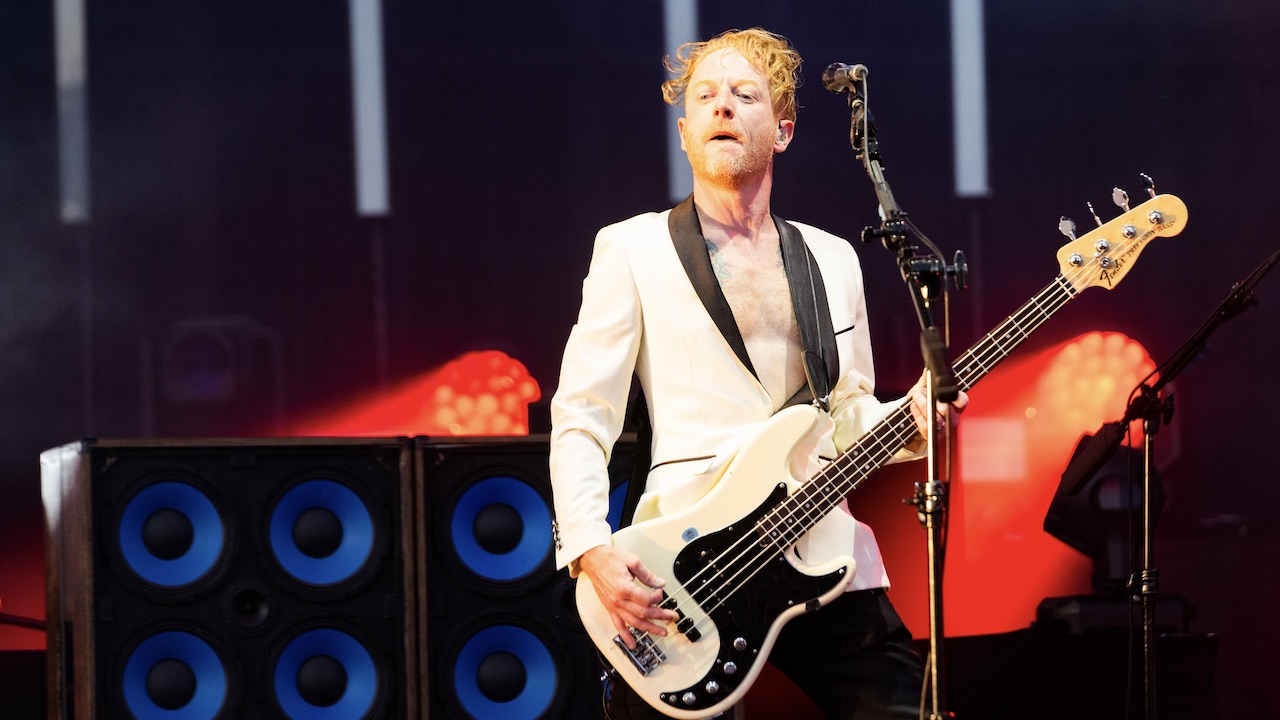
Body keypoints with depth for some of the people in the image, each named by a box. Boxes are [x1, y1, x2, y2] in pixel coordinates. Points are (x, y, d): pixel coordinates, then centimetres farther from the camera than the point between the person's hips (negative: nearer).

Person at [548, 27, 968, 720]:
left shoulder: (832, 261, 16)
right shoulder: (632, 249, 3)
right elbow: (579, 420, -1)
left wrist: (911, 416, 0)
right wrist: (593, 551, -15)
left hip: (829, 564, 4)